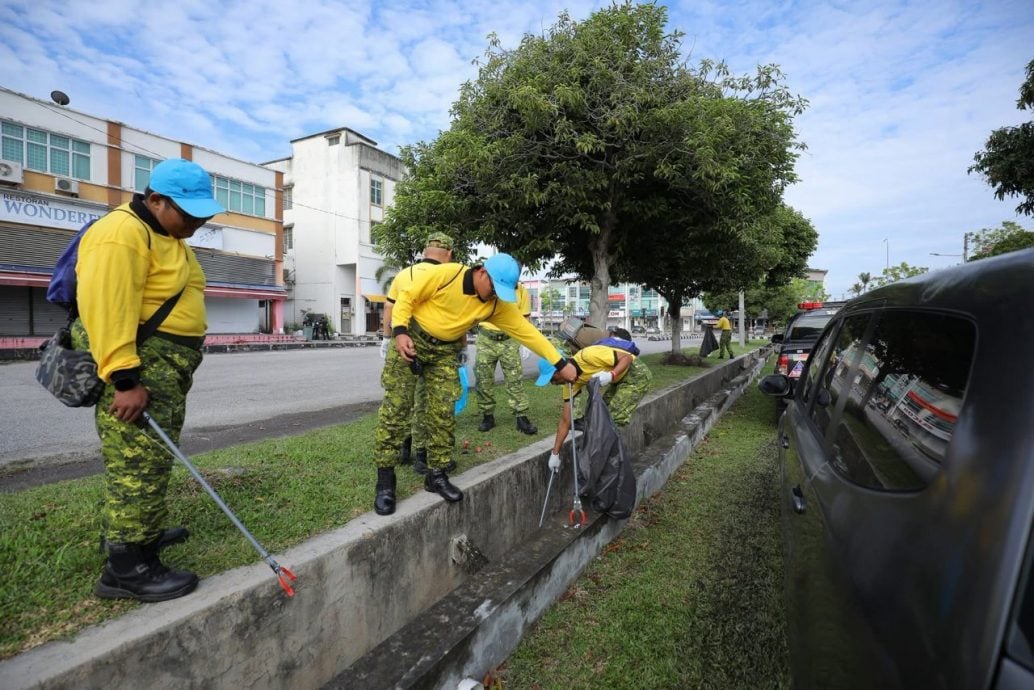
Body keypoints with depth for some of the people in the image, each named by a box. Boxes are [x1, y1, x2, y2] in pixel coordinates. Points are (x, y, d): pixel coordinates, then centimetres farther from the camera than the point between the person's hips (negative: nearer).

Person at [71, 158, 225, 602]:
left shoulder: (168, 235, 17)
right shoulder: (122, 234, -17)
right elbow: (107, 309, -25)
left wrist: (171, 370, 25)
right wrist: (125, 378, -27)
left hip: (165, 364, 10)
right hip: (134, 365, -10)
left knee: (151, 459, 19)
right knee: (139, 463, -6)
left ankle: (143, 531, 35)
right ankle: (126, 568, 3)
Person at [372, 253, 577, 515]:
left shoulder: (497, 304, -9)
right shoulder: (445, 274, -21)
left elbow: (527, 331, -9)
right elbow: (406, 296, -13)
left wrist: (561, 363, -10)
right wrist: (400, 332, -25)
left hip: (445, 352, 4)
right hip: (411, 339, -3)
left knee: (443, 412, -2)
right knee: (396, 407, -6)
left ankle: (437, 474, 14)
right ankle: (385, 479, 3)